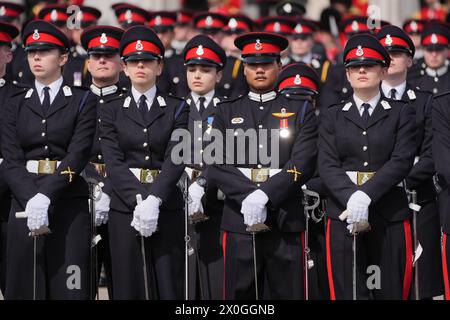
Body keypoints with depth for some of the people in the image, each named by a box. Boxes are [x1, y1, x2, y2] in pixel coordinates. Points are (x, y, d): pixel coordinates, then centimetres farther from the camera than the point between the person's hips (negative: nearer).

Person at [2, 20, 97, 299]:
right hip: (25, 201, 3)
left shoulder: (83, 101, 4)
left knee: (68, 286, -5)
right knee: (25, 285, 0)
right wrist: (30, 201, -15)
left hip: (69, 204, -3)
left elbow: (78, 156, -8)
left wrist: (45, 197, -20)